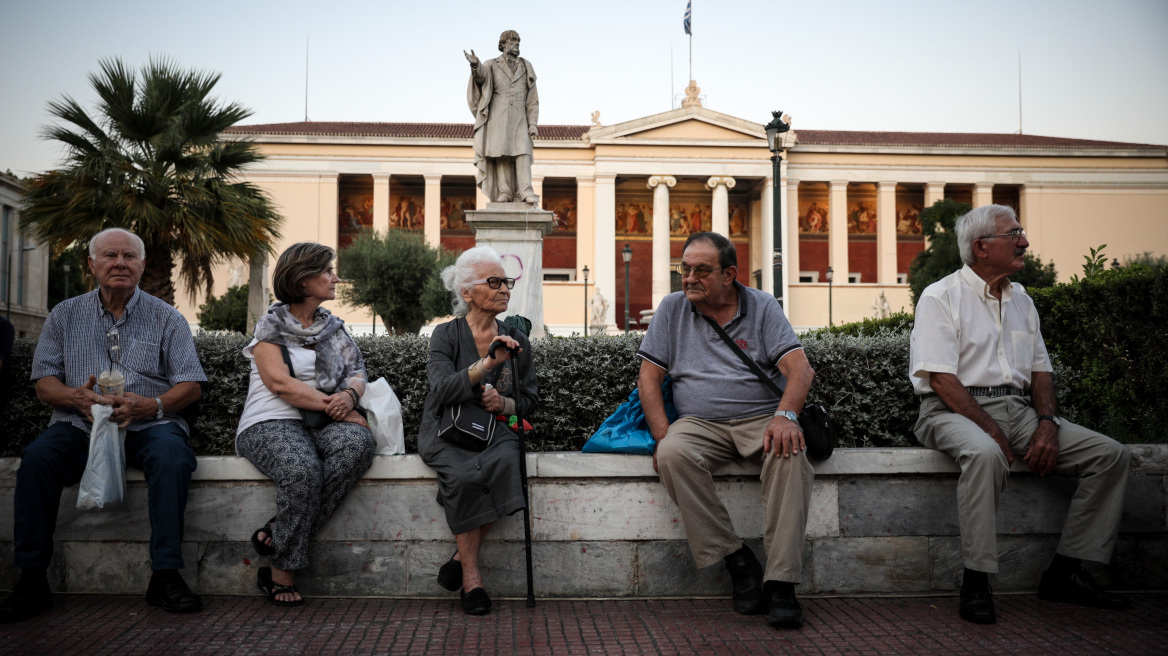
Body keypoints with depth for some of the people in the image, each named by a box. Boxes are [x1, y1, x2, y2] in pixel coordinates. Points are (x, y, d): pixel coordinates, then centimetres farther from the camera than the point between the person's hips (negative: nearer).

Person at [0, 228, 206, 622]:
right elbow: (44, 383, 8)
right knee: (38, 457, -28)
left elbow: (191, 386, 3)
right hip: (80, 426, 2)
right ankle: (32, 581, -19)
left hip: (147, 425, -1)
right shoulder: (65, 316, 13)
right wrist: (76, 397, -15)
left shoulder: (165, 318, 8)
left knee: (172, 455, -34)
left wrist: (150, 405, -17)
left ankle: (165, 576, -28)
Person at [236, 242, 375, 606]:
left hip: (322, 425, 5)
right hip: (270, 424, -5)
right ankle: (282, 574, -21)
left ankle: (277, 532, -26)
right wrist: (333, 407, -14)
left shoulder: (334, 328, 20)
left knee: (358, 441, -31)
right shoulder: (270, 325, 3)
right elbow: (279, 382, -9)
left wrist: (349, 395, -11)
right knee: (302, 468, -37)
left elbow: (357, 372, 13)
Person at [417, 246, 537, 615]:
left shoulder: (516, 339, 13)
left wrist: (503, 402, -6)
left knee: (505, 461, -33)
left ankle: (463, 558, -19)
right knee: (464, 474, -35)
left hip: (496, 430, 3)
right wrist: (488, 363, -23)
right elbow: (442, 391, -14)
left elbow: (529, 401, 16)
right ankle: (471, 576, -22)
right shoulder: (447, 335, 2)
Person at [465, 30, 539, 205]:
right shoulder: (492, 65, 9)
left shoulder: (526, 68, 13)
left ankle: (526, 193, -21)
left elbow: (532, 99, 9)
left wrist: (533, 123, -1)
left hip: (518, 118, 1)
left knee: (522, 152, -13)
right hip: (498, 117, -1)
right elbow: (481, 76, -15)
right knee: (501, 153, -7)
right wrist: (475, 65, -38)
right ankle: (504, 193, -8)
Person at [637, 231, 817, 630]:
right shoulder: (672, 308, 10)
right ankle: (737, 560, -23)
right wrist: (662, 436, -8)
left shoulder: (762, 307, 6)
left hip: (761, 418, -1)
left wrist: (785, 416, -25)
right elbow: (649, 377, 7)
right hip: (700, 423, 1)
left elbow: (800, 368, -5)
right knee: (673, 454, -32)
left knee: (790, 452, -34)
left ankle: (780, 582, -32)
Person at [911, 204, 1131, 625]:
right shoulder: (941, 298, -4)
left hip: (1018, 409, 7)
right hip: (953, 411, -7)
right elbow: (941, 379, -13)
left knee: (1111, 454, -8)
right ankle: (975, 582, -31)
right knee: (985, 453, -41)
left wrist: (1047, 423, -4)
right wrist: (992, 431, -20)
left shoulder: (1021, 301, 19)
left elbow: (1040, 371, 16)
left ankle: (1065, 571, -4)